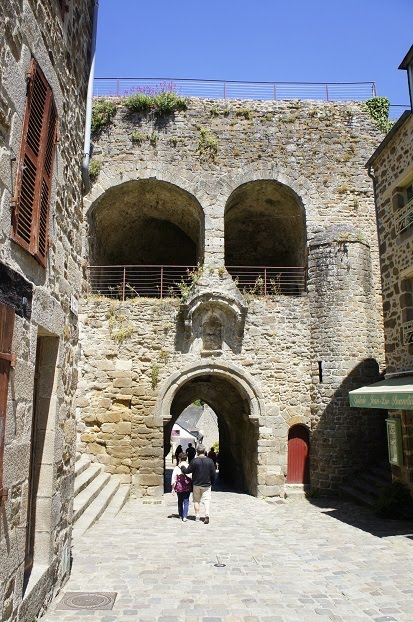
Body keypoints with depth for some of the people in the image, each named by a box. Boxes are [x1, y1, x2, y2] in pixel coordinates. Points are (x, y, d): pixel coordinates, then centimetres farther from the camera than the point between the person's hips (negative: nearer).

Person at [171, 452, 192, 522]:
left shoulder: (177, 468, -8)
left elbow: (174, 479, -6)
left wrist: (173, 488, 4)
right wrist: (193, 487, 11)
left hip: (179, 487, 0)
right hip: (188, 487, 0)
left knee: (180, 501, 18)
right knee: (186, 501, 7)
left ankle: (181, 515, 26)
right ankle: (184, 516, -2)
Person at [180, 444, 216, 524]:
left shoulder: (195, 461, -14)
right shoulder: (210, 461, -7)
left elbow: (187, 471, -7)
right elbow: (214, 474, -2)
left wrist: (182, 467, 12)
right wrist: (211, 482, 13)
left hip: (196, 484, -1)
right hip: (207, 484, 1)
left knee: (196, 500, 13)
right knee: (206, 500, 5)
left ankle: (197, 516, 15)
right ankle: (207, 514, -15)